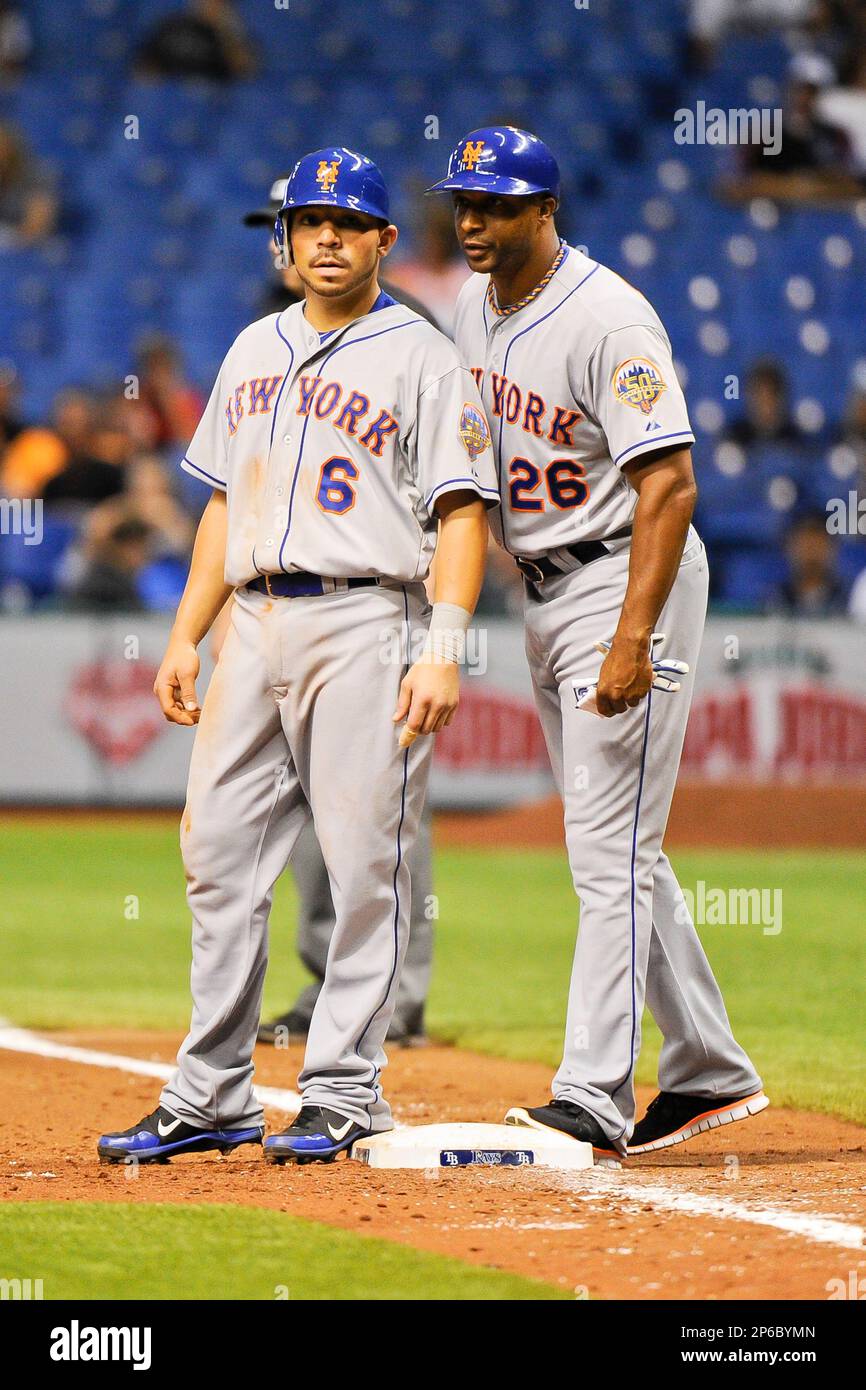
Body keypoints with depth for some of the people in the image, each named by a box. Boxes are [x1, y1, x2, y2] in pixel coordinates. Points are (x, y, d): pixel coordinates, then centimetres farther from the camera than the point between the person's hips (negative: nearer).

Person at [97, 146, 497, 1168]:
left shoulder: (423, 360, -1)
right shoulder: (253, 351, 19)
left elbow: (461, 516, -7)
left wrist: (443, 651, -18)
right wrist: (185, 637, 15)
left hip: (363, 627, -6)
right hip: (253, 626, 6)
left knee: (364, 869, -6)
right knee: (219, 857, 5)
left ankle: (343, 1095, 0)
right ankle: (210, 1100, 11)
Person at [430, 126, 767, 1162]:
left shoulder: (606, 319, -19)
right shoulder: (476, 305, 8)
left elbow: (669, 484, -24)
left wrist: (633, 639, -31)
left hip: (628, 580, -9)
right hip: (542, 591, 9)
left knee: (610, 848, -13)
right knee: (616, 850, 13)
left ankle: (594, 1099, -15)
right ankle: (710, 1073, 21)